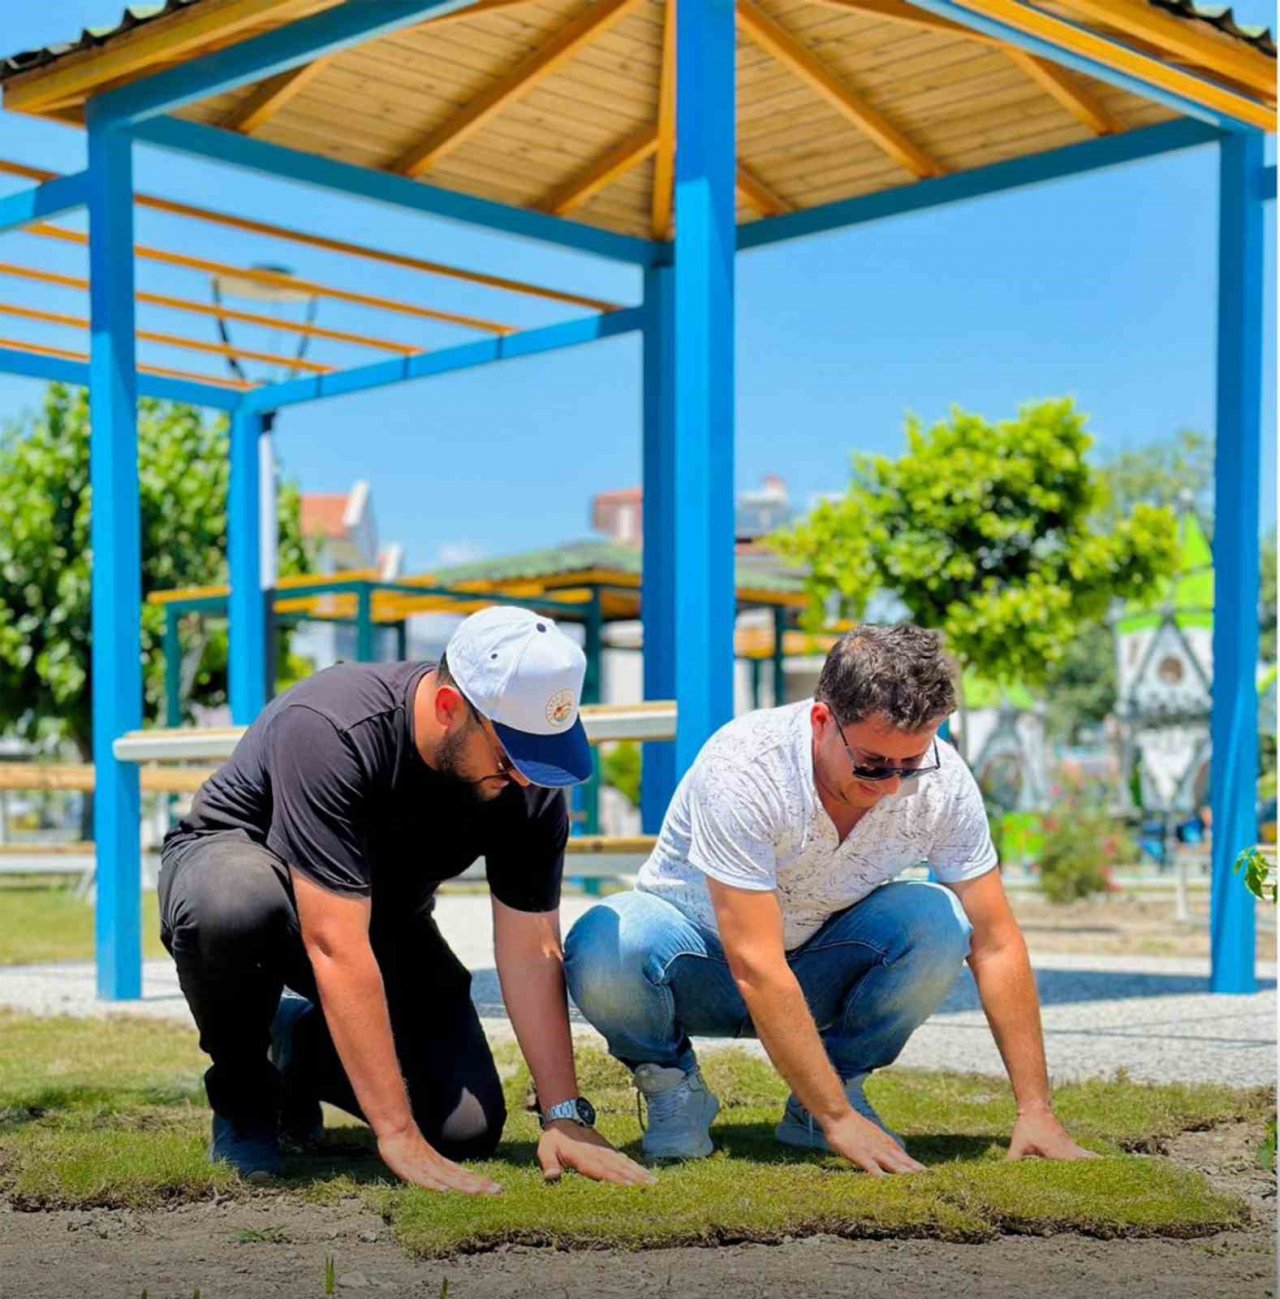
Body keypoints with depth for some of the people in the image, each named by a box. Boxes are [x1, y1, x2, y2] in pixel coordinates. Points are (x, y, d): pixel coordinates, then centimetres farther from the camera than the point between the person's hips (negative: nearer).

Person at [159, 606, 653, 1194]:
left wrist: (565, 1117, -21)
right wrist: (399, 1137, -42)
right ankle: (243, 1092, -10)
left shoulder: (530, 783, -20)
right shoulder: (330, 730, -38)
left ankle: (301, 1045, 17)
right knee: (235, 909, -42)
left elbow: (531, 952, -15)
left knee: (467, 1127, -12)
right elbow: (336, 946, -41)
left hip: (381, 911, 5)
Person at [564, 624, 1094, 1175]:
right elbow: (755, 968, -35)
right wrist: (839, 1120, -36)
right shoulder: (743, 769, -33)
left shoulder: (940, 779, -20)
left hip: (817, 973, 3)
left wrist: (1035, 1109, -20)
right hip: (704, 959, -3)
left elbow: (995, 944, -14)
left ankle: (825, 1094, -4)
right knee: (606, 948, -36)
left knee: (939, 922, -27)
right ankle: (671, 1087, -4)